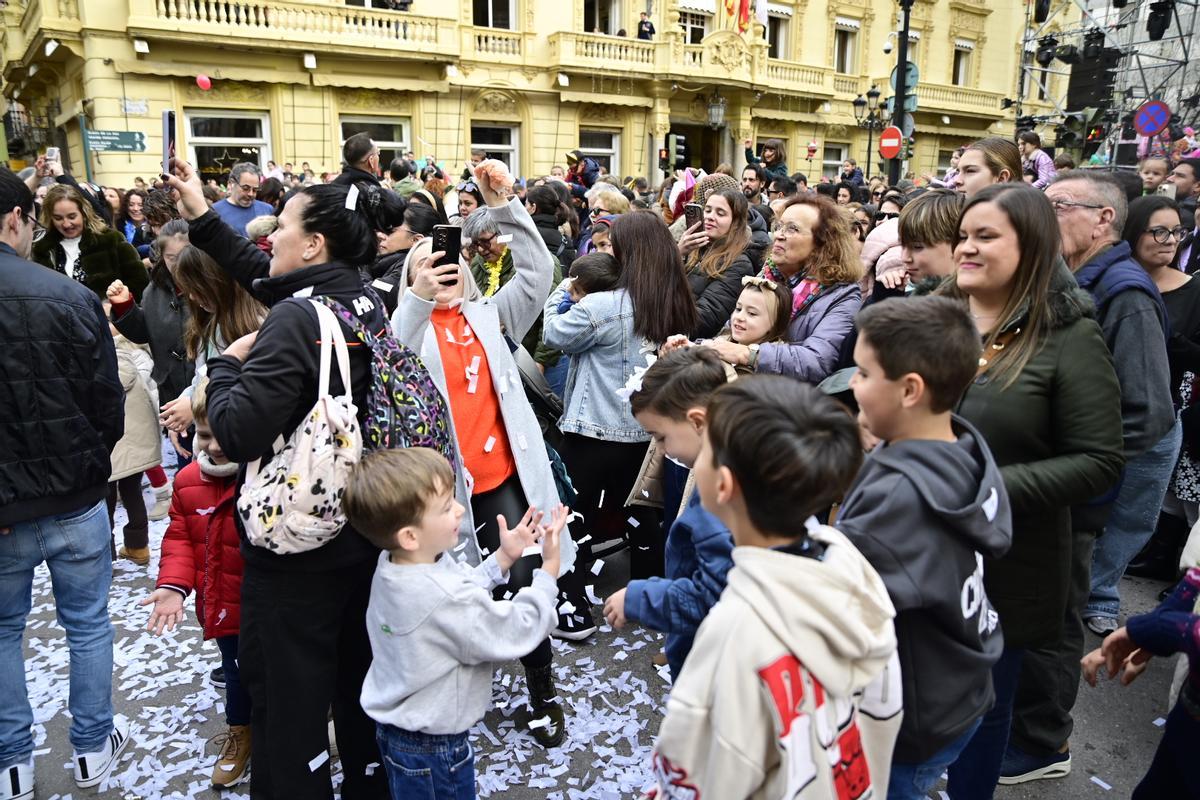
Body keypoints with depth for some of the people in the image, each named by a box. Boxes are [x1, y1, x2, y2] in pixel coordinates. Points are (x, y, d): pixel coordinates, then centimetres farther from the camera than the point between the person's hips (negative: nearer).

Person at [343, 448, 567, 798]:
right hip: (431, 750, -8)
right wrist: (548, 571, -16)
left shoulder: (393, 566, -8)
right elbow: (516, 631, -25)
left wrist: (502, 558, 1)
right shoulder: (445, 599, -36)